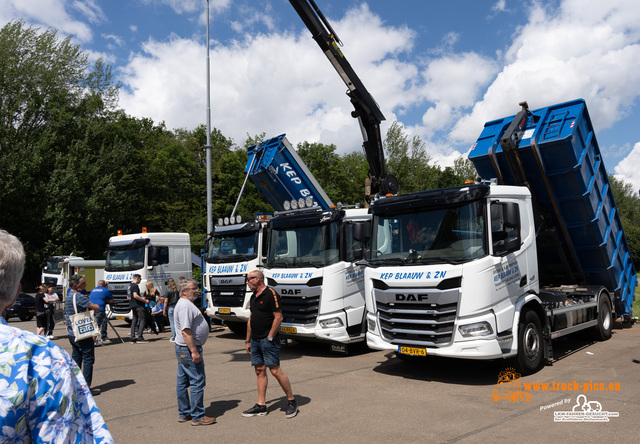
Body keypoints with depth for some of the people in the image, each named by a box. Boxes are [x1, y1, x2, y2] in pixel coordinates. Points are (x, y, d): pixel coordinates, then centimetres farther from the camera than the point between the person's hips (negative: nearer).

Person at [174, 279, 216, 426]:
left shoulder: (185, 304, 17)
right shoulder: (185, 306, -18)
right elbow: (186, 331, -25)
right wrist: (194, 351, -26)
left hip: (182, 349, 11)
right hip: (189, 349, -11)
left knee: (182, 382, 14)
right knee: (198, 382, -5)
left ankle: (183, 414, 23)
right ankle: (197, 417, 1)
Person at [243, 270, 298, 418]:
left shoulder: (271, 294, -11)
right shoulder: (253, 297, 16)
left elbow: (278, 317, -15)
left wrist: (270, 337, -16)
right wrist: (248, 340, 18)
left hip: (268, 340, -8)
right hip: (255, 340, 8)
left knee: (275, 371, -6)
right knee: (260, 371, 9)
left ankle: (292, 402, 7)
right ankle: (261, 406, 16)